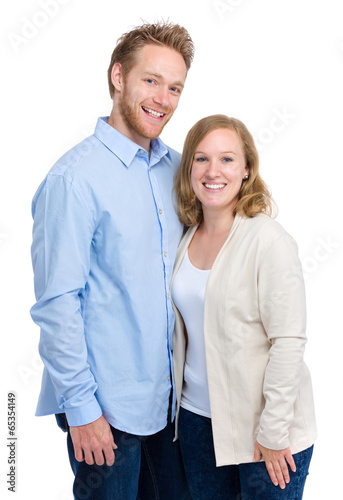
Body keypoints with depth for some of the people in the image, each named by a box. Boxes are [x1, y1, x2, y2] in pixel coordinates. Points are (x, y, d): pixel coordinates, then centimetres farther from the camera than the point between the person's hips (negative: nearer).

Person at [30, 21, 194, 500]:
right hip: (107, 406, -6)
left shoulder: (176, 167, 4)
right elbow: (57, 303, -17)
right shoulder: (75, 178, -17)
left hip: (169, 393, 7)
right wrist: (80, 405, -14)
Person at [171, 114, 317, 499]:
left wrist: (273, 432, -16)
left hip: (262, 424, -5)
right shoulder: (187, 238, 2)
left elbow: (289, 341, -17)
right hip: (196, 415, 6)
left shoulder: (268, 241, -17)